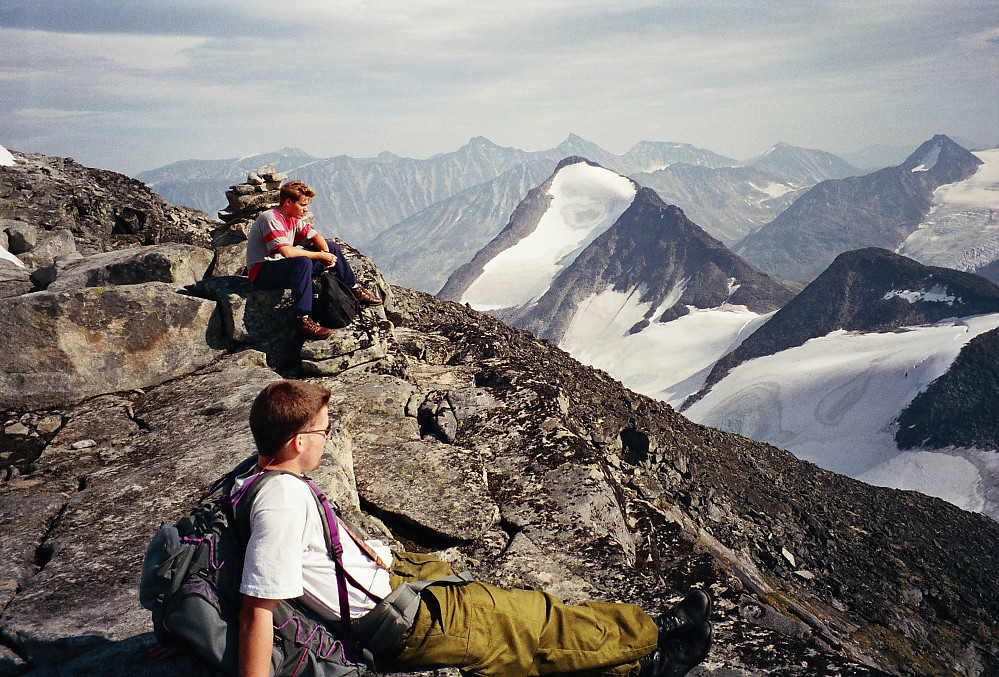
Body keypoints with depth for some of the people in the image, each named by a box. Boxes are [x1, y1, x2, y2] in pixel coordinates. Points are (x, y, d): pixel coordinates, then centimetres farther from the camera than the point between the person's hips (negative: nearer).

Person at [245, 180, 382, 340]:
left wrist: (326, 253, -12)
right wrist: (320, 256, -25)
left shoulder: (294, 219, 6)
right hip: (261, 272, -9)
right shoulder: (271, 219, -22)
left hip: (287, 266, 9)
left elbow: (316, 237, 11)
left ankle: (354, 289, 19)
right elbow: (287, 252, -32)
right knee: (303, 262, -40)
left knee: (332, 247, 9)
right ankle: (303, 321, -41)